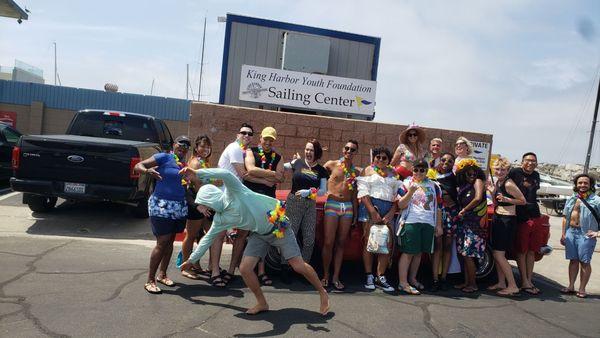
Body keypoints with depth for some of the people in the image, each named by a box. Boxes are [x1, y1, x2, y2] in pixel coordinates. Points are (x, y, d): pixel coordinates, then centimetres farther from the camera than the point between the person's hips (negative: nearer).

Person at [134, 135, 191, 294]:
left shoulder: (185, 165, 12)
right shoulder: (163, 157, -6)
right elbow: (138, 166, -14)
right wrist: (148, 171, -32)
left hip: (180, 207, 7)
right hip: (161, 205, -6)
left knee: (170, 241, 13)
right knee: (162, 243, -7)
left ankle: (162, 274, 27)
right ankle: (150, 280, 3)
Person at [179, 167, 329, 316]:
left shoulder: (233, 192, -20)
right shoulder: (220, 219, 1)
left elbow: (226, 174, -40)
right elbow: (207, 238, 14)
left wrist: (198, 173, -41)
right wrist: (191, 260, 19)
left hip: (278, 225, -7)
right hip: (259, 234, 7)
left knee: (299, 266, -6)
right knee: (244, 268, -6)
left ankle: (323, 293, 17)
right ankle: (262, 303, 14)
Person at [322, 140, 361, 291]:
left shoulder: (357, 171, 11)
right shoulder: (331, 164, 3)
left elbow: (354, 194, 13)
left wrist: (355, 212, 11)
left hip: (348, 206, 3)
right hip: (332, 204, -3)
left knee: (341, 243, 6)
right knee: (328, 242, -6)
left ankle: (336, 277, 13)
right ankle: (325, 275, 10)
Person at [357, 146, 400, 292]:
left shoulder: (393, 173, 18)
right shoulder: (368, 170, 7)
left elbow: (397, 194, 11)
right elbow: (363, 192, -4)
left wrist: (391, 213, -3)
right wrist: (373, 211, -13)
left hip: (389, 209, 4)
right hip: (371, 206, -4)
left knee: (388, 243, -2)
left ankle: (380, 277, 5)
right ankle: (369, 276, 3)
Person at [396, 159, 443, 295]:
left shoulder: (433, 186, 13)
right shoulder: (406, 184, 2)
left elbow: (438, 207, 16)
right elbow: (401, 205, -6)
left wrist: (439, 225, 12)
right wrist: (410, 192, -19)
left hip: (428, 224, 4)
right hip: (411, 222, -4)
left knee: (419, 253, 10)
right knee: (408, 253, -6)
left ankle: (412, 279, 23)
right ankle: (403, 283, -3)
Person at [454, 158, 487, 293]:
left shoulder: (478, 182, -8)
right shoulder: (462, 186, 13)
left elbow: (478, 198, -23)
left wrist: (464, 210, -14)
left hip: (474, 223, -7)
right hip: (463, 222, 7)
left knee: (468, 255, -6)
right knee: (464, 254, 10)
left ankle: (473, 284, 7)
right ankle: (466, 282, 20)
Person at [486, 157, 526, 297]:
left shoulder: (509, 184, -16)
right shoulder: (497, 182, 10)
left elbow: (523, 201, -12)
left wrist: (507, 199, -24)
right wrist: (492, 192, 1)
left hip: (507, 220, -9)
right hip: (498, 218, 9)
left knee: (499, 254, -7)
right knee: (497, 253, 13)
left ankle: (513, 286, 0)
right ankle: (501, 283, 24)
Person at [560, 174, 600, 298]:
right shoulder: (571, 199, 13)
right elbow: (565, 217, 16)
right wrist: (563, 234, 11)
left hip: (585, 234, -5)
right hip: (570, 232, 5)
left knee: (584, 262, 1)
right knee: (573, 260, 11)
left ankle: (582, 289, 11)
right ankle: (571, 286, 20)